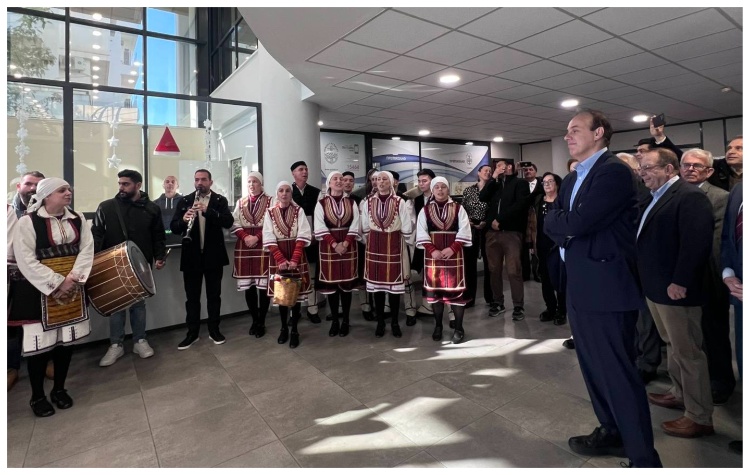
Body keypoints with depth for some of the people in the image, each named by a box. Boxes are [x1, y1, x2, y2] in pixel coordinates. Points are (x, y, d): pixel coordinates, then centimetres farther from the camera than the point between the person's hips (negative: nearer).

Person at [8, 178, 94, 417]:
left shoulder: (78, 219, 5)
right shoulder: (28, 222, -8)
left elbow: (87, 250, -2)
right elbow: (26, 261, -14)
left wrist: (73, 278, -15)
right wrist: (57, 283, -18)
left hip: (72, 288, 4)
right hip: (40, 291, -4)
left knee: (67, 340, 11)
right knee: (40, 342, 2)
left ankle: (59, 389, 28)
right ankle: (37, 396, 21)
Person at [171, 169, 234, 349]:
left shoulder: (220, 200, 1)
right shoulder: (184, 201, 5)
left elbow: (229, 222, -14)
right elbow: (173, 227, -1)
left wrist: (207, 211, -27)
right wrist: (183, 220, -23)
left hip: (214, 255, -1)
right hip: (191, 256, 1)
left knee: (214, 295, 9)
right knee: (192, 297, 8)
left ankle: (214, 330, 22)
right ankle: (192, 332, 20)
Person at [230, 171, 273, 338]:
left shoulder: (269, 201, 0)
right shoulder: (240, 202, 13)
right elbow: (234, 224, 7)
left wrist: (257, 237, -15)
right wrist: (245, 236, -10)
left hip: (263, 247, -4)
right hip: (245, 248, 4)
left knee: (264, 285, -3)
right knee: (248, 286, 6)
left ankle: (261, 322, 9)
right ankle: (254, 320, 21)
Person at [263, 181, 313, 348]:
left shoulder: (299, 211, -1)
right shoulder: (270, 212, 2)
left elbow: (303, 236, -8)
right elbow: (269, 239, -5)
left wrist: (294, 259, -18)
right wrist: (281, 259, -15)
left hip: (297, 256, -1)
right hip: (278, 257, 1)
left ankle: (294, 330, 13)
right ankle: (284, 328, 23)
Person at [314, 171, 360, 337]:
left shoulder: (351, 203, 6)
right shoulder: (321, 204, 2)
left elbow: (355, 226, -1)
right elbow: (320, 228, -7)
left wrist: (345, 244, -14)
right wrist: (335, 244, -16)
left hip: (348, 247, 1)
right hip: (329, 248, -1)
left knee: (346, 284, 4)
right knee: (331, 284, 3)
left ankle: (345, 321, 15)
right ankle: (334, 321, 14)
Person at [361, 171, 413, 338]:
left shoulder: (399, 202, -6)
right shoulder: (368, 202, 3)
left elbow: (407, 229, -2)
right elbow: (365, 228, 11)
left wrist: (394, 238, 7)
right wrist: (374, 240, 12)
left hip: (394, 247, -2)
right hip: (374, 247, 2)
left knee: (394, 284, 3)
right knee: (377, 284, 6)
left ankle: (394, 322, 17)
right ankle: (380, 322, 18)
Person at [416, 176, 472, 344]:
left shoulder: (458, 208, 4)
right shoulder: (425, 210, 6)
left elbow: (464, 231, -4)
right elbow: (422, 233, -2)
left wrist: (452, 248, -16)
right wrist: (432, 250, -14)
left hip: (454, 253, -1)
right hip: (433, 254, 1)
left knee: (456, 290, -1)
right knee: (435, 289, 6)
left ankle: (459, 328, 10)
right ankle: (438, 326, 21)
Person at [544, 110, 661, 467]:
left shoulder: (615, 171, -12)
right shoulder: (571, 180, 17)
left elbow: (577, 223, -22)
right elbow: (550, 224, 10)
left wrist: (559, 222, -2)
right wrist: (566, 229, -9)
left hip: (607, 289, -9)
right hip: (579, 289, 9)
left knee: (619, 373, -1)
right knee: (594, 368, 19)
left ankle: (643, 456, 14)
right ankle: (612, 432, 37)